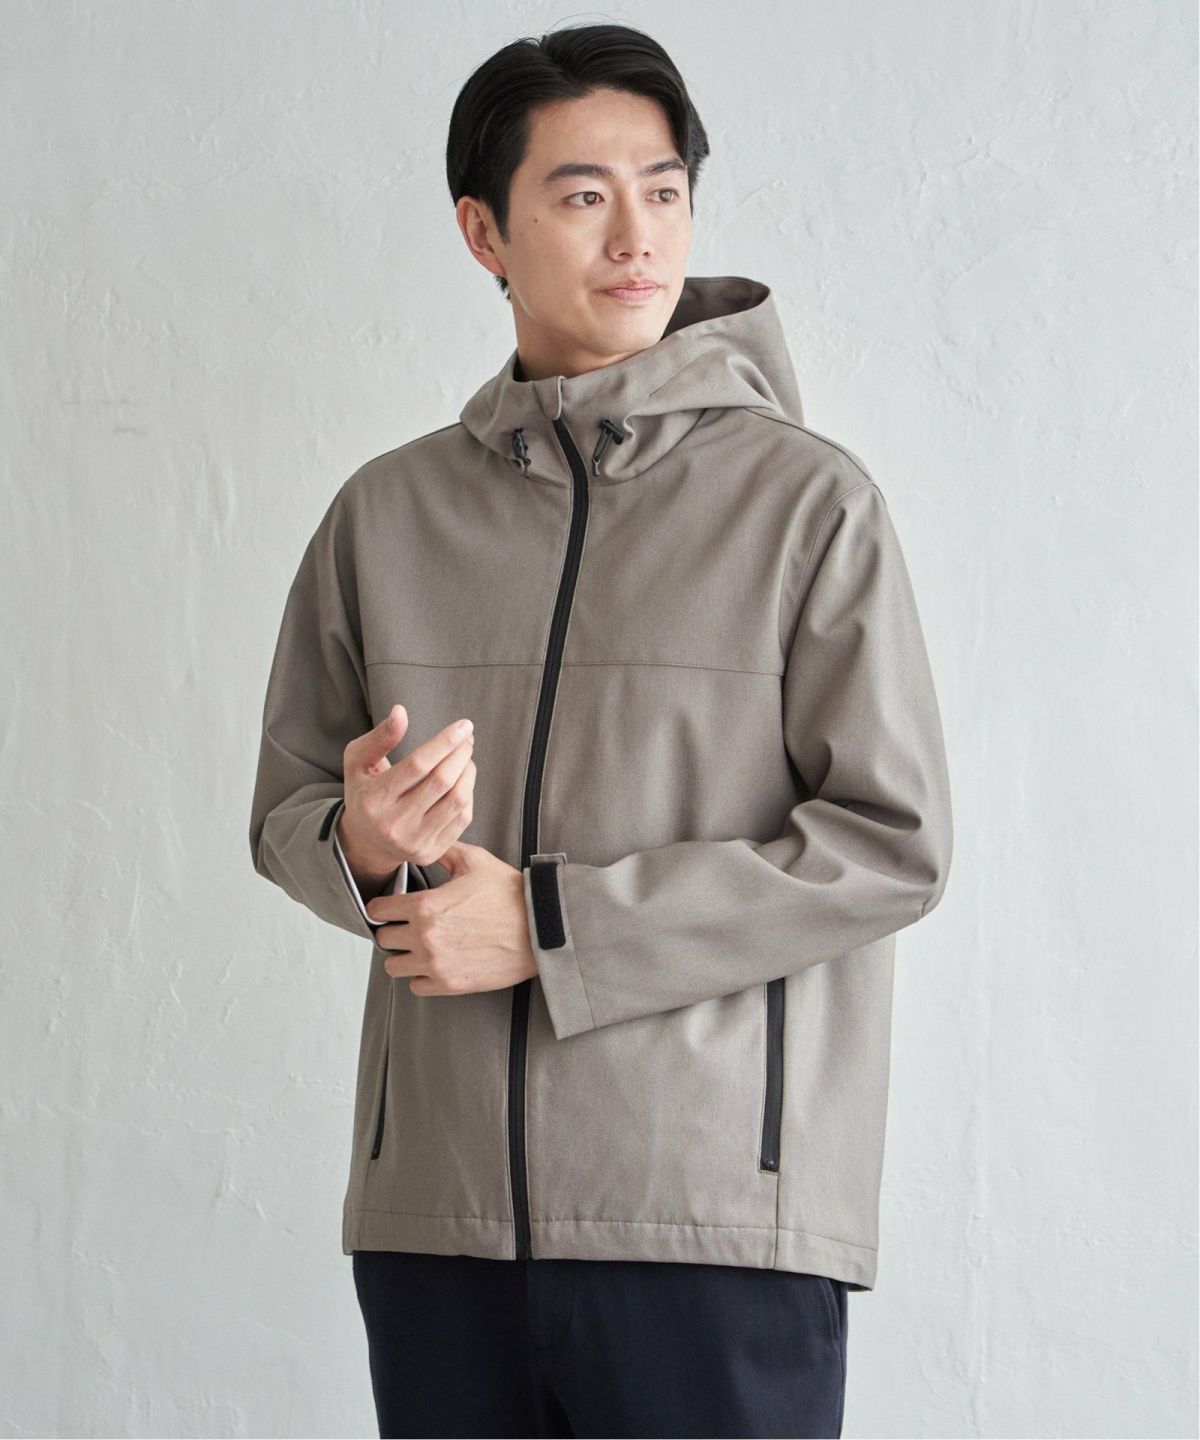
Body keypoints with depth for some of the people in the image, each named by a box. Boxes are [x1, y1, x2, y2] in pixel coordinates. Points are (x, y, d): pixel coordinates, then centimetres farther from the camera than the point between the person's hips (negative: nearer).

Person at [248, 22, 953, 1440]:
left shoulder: (808, 501, -1)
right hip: (435, 1213, 3)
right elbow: (286, 806, 16)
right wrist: (362, 842, -9)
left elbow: (891, 842, -7)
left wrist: (550, 922, -10)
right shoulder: (385, 512, 11)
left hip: (714, 1217, -3)